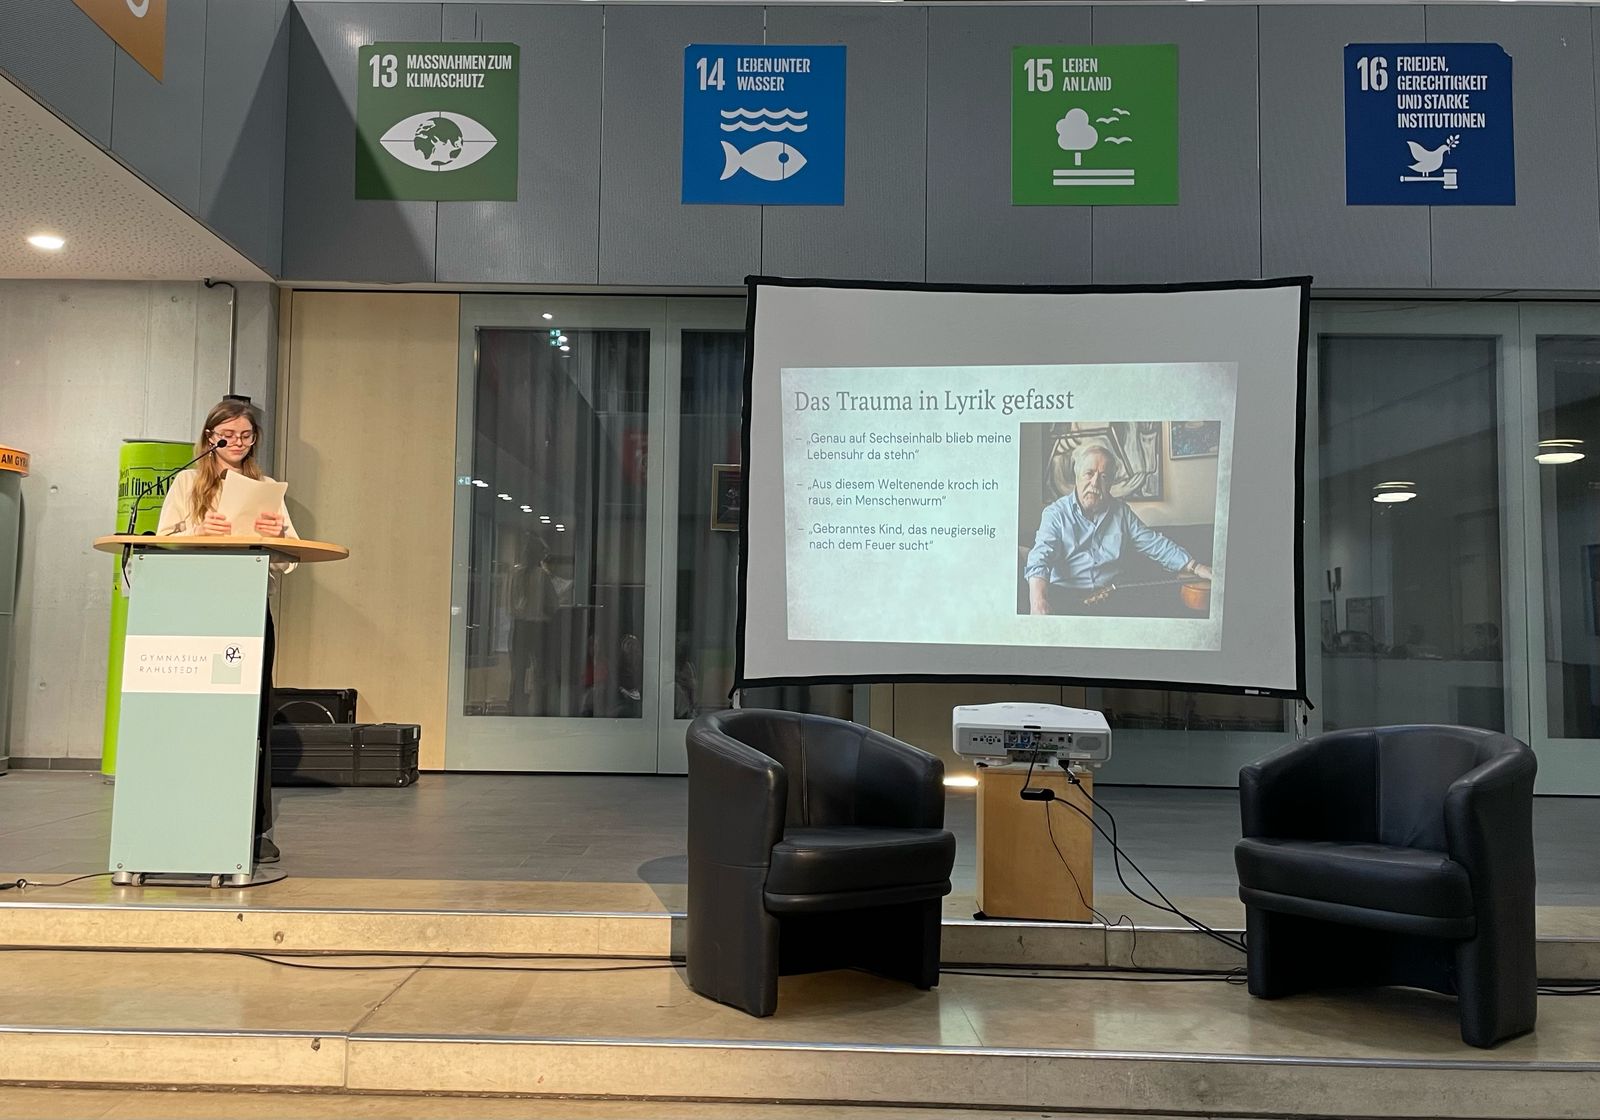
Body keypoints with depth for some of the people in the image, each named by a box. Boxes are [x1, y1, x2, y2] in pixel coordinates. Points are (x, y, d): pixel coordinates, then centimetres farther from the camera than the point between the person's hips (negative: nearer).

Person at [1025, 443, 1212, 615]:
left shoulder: (1121, 511, 13)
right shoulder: (1055, 514, -2)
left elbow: (1156, 544, 16)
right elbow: (1039, 558, -17)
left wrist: (1196, 568, 3)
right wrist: (1038, 601, -37)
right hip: (1066, 596, -5)